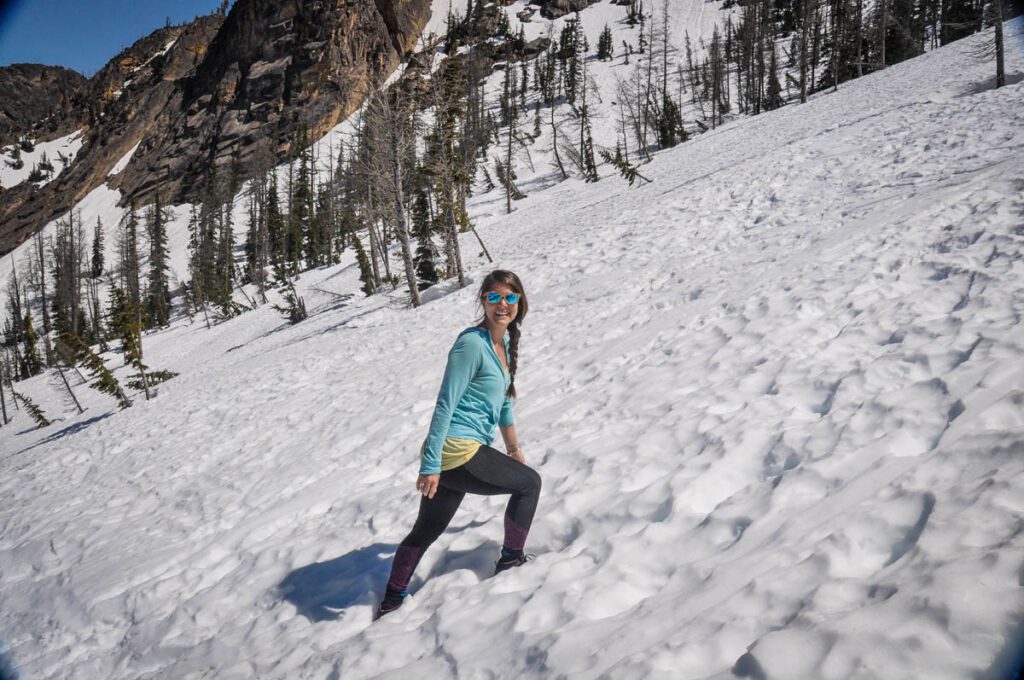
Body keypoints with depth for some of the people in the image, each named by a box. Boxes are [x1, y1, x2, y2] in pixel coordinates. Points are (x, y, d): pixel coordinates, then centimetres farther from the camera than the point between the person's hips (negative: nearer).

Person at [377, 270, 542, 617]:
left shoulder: (504, 343, 13)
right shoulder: (472, 344, -16)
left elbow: (503, 400, 26)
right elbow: (445, 404, -20)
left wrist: (513, 448, 35)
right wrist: (430, 465, -22)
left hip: (447, 457, 9)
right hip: (458, 452, -9)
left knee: (426, 530, 19)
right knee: (529, 482, 9)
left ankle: (392, 600, 29)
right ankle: (511, 558, 24)